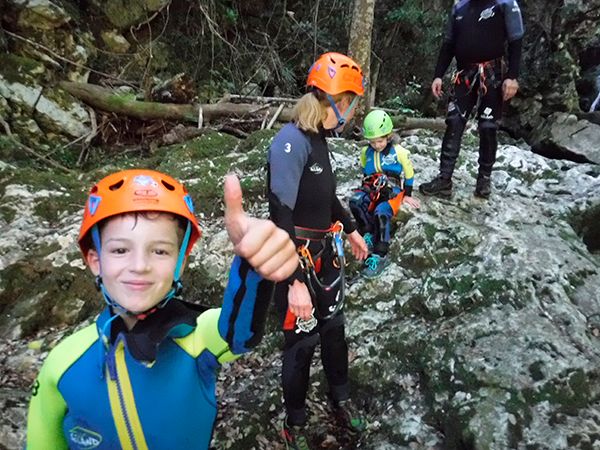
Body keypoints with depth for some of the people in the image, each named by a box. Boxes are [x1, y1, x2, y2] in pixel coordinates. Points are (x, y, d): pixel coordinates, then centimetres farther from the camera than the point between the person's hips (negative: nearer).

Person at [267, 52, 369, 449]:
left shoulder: (319, 138, 5)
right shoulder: (291, 142, -21)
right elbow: (281, 217, -26)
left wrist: (351, 230, 29)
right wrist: (296, 282, -28)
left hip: (327, 253, 8)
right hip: (298, 261, -8)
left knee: (334, 328, 21)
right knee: (302, 341, 7)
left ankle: (341, 399, 45)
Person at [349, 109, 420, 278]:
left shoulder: (399, 152, -4)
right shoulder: (366, 152, 7)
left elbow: (409, 173, 7)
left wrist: (407, 195, 11)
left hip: (392, 189, -4)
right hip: (372, 188, 4)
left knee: (381, 213, -36)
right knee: (355, 201, -32)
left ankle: (380, 255, -30)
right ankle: (369, 232, -14)